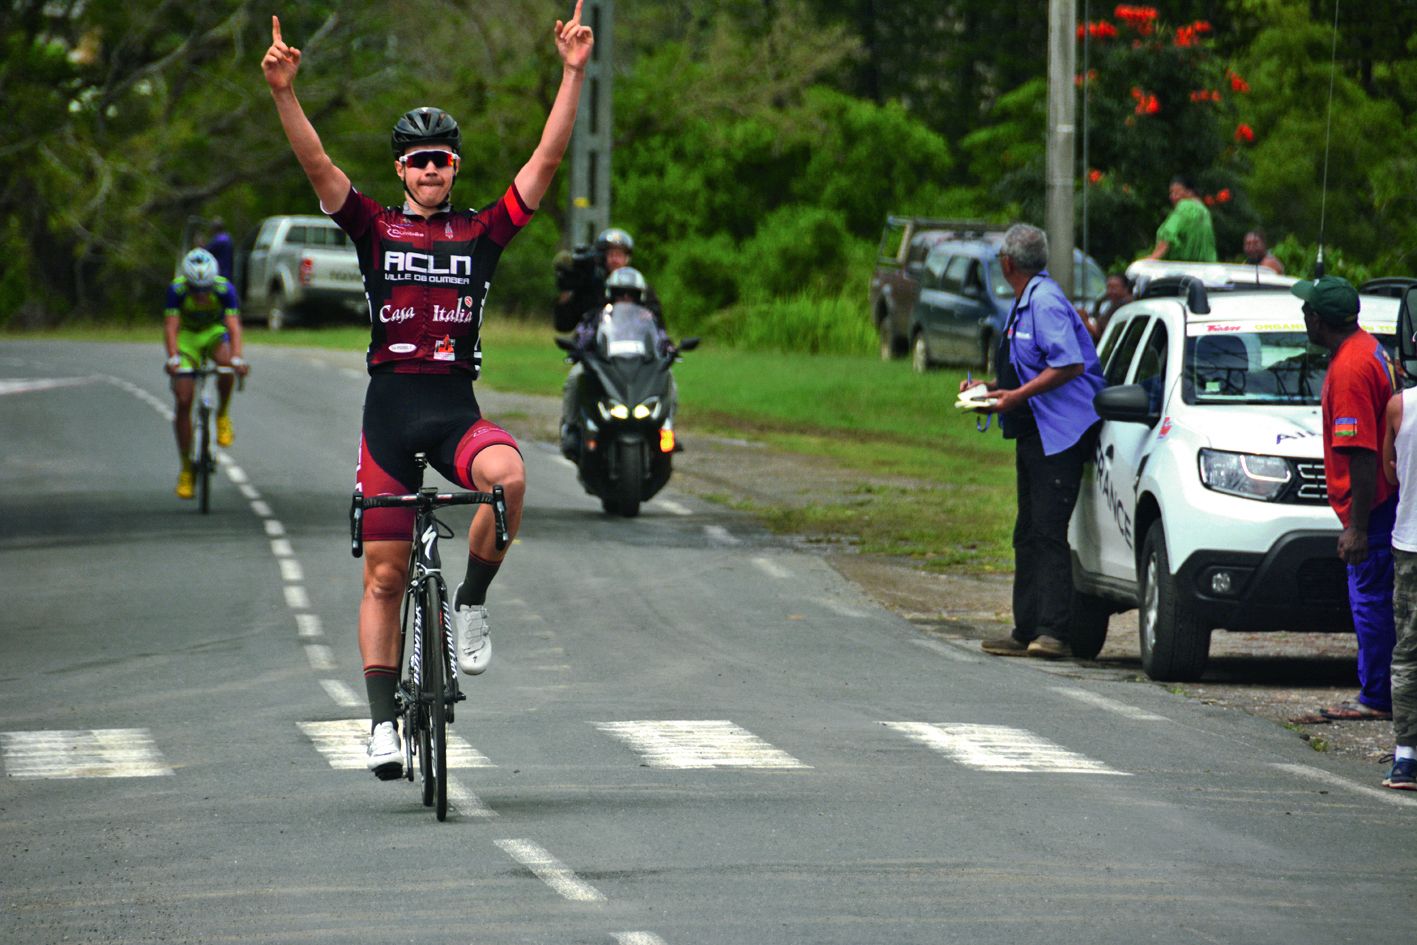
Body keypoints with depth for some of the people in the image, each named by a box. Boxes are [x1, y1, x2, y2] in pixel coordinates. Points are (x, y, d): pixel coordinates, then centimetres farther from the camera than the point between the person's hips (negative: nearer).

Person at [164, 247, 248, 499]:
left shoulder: (224, 289, -26)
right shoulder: (177, 290, -26)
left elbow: (233, 325, -35)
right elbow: (170, 326, -33)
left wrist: (237, 358, -51)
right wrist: (173, 358, -50)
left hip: (214, 332, 0)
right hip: (187, 337, 0)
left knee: (226, 364, -36)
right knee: (183, 402, -11)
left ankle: (223, 417, -10)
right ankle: (186, 468, -1)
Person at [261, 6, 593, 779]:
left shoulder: (482, 231, 5)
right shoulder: (376, 229, 4)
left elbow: (547, 160, -1)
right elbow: (316, 164, -8)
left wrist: (573, 74, -10)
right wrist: (283, 94, -22)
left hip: (457, 407, 0)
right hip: (390, 403, 0)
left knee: (508, 475, -34)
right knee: (384, 575, 1)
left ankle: (470, 604, -11)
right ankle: (383, 722, 8)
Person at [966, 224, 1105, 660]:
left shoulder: (1046, 302, -14)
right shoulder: (1024, 304, 18)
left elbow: (1070, 365, -23)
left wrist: (1018, 395, -22)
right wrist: (990, 389, 17)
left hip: (1059, 436, -11)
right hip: (1033, 435, 11)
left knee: (1048, 531, -14)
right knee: (1027, 535, 11)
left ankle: (1053, 631, -17)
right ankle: (1026, 631, 14)